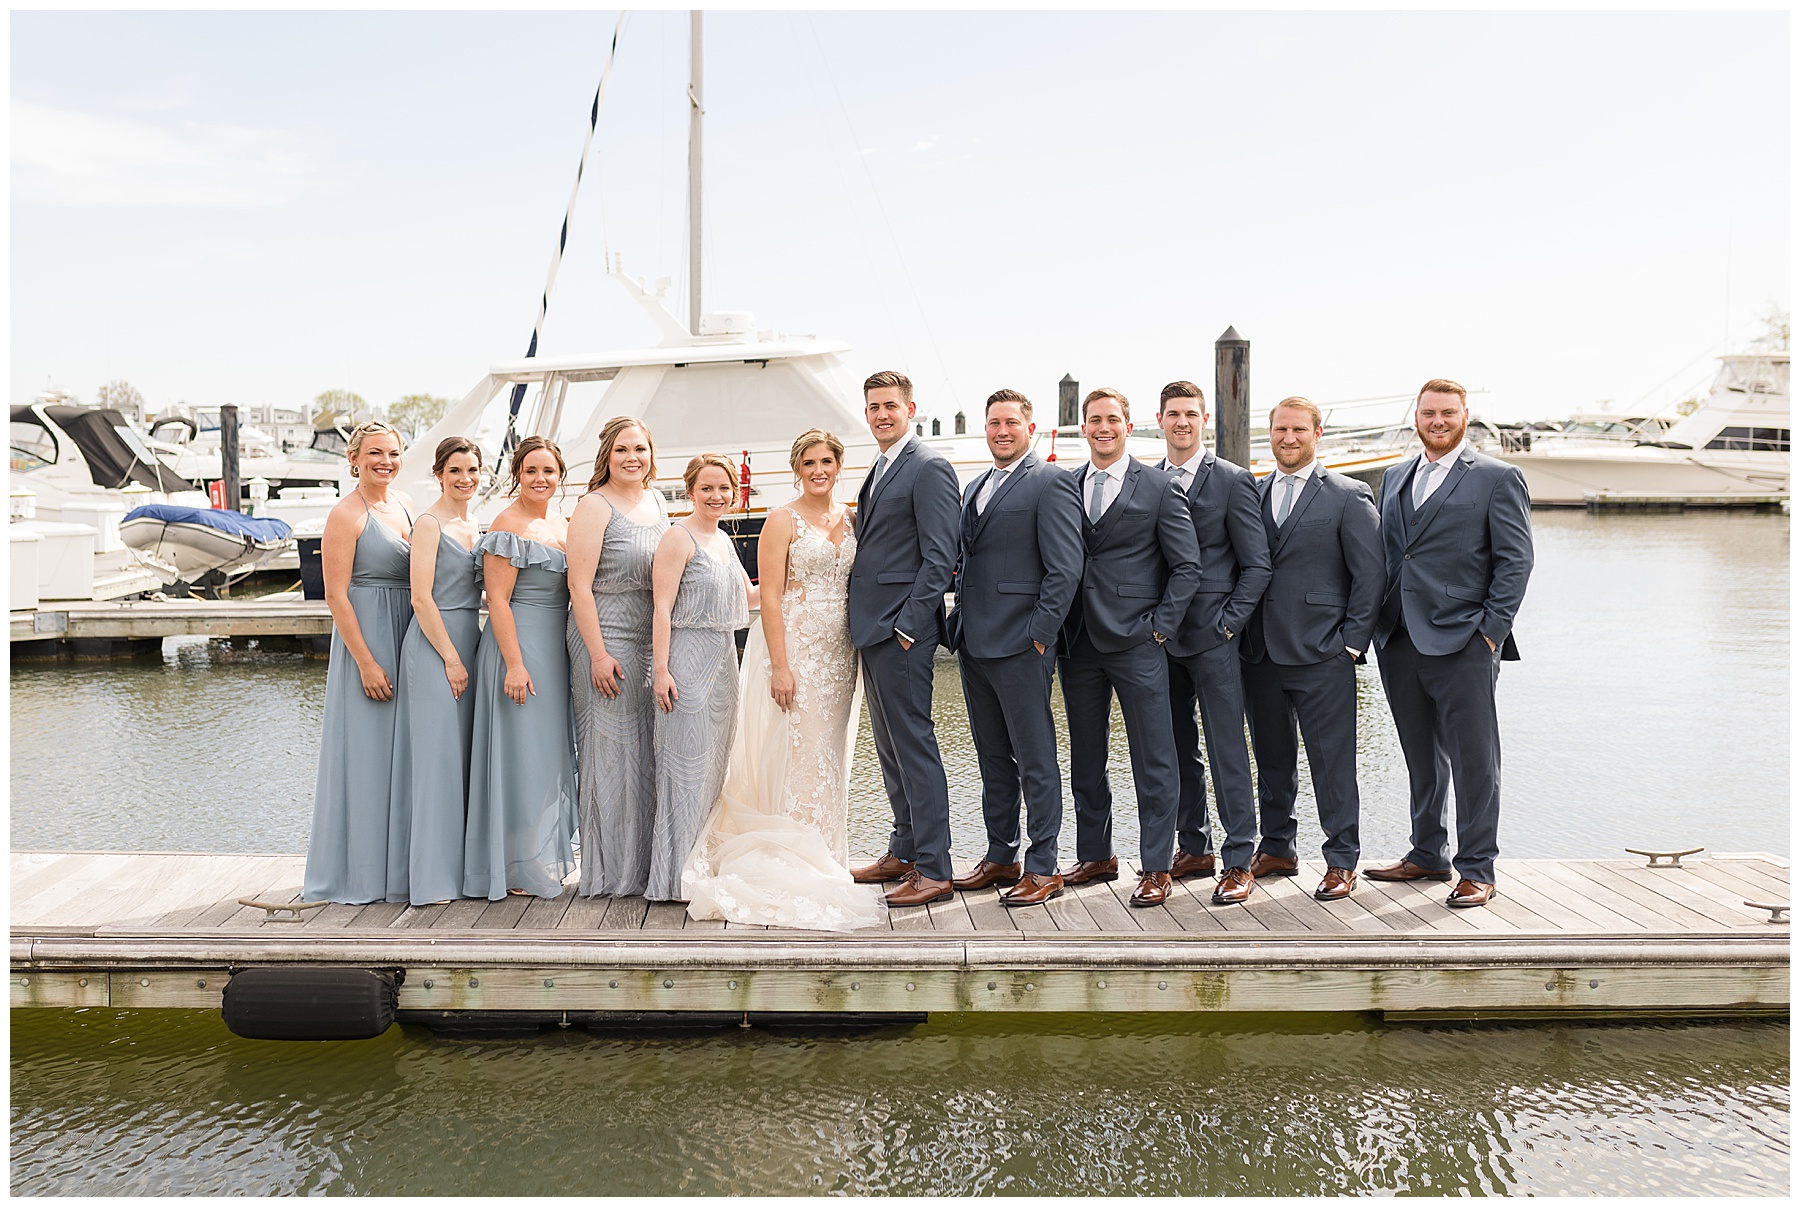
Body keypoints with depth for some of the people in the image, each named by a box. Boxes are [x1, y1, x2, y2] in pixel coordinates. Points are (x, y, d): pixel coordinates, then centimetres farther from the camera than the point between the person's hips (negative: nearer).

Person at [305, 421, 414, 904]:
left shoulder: (403, 504, 11)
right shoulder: (346, 515, -10)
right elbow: (336, 596, -14)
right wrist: (367, 663, -18)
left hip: (408, 641, 7)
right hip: (367, 641, -7)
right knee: (365, 751, -2)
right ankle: (357, 872, 7)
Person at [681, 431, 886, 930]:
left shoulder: (849, 518, 12)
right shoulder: (783, 521, -6)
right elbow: (770, 596, -11)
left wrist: (859, 651, 7)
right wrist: (781, 666, -18)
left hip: (839, 650, 6)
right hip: (793, 645, -6)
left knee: (829, 754, 11)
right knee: (793, 753, -4)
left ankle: (822, 859, 21)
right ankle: (789, 865, 4)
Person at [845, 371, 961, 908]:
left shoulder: (928, 468, -10)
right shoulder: (879, 472, 19)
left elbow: (940, 556, -16)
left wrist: (907, 626, -18)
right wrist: (869, 624, 12)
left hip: (903, 630, -10)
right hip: (874, 630, 10)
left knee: (913, 745, -7)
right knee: (890, 747, 15)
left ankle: (933, 870, -2)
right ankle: (904, 851, 24)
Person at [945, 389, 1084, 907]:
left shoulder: (1050, 484, -7)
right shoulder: (975, 489, 19)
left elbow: (1065, 568, -13)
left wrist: (1040, 634, -16)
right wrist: (961, 621, 13)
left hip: (1020, 645, -8)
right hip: (974, 644, 8)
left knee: (1035, 759, -2)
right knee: (993, 758, 14)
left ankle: (1043, 868, 5)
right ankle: (1000, 858, 23)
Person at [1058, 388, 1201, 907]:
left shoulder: (1159, 487, 0)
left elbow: (1187, 566, -1)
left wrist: (1160, 626, -8)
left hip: (1136, 644, -4)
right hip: (1079, 644, 4)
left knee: (1153, 762, -1)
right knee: (1085, 761, 12)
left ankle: (1156, 869, 6)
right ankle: (1096, 857, 24)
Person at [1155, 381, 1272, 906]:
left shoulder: (1232, 480, -2)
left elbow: (1257, 565, -4)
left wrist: (1227, 624, -9)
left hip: (1212, 636, -5)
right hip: (1161, 636, 5)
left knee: (1227, 750, -3)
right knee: (1176, 749, 11)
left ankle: (1237, 861, 3)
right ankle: (1193, 848, 23)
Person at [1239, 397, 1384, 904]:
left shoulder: (1349, 496, -1)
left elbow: (1369, 575, -3)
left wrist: (1353, 643, -8)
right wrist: (1241, 632, 6)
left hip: (1322, 654, -4)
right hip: (1261, 653, 5)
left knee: (1332, 761, -1)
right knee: (1271, 758, 13)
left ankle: (1342, 861, 9)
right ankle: (1277, 848, 26)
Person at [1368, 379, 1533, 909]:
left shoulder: (1497, 479, 0)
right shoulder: (1394, 479, 17)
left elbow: (1515, 560, -4)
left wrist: (1492, 630, -11)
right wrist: (1377, 624, 10)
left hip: (1462, 644, -5)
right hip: (1399, 642, 6)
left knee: (1474, 761, -1)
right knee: (1422, 758, 15)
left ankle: (1477, 871, 6)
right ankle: (1427, 855, 26)